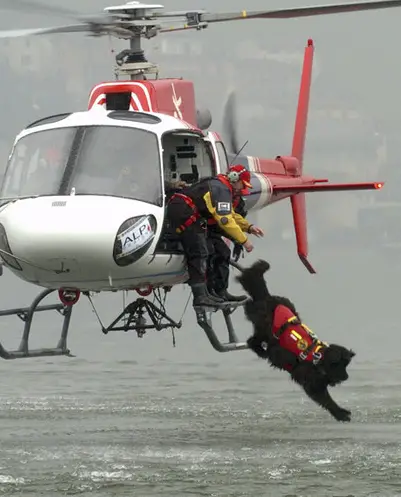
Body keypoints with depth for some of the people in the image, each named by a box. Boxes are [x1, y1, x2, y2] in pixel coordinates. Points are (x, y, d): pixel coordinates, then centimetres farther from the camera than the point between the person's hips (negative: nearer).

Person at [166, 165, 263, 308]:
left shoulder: (219, 185, 21)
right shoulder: (222, 190, -12)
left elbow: (229, 214, 31)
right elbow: (225, 220, -20)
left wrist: (249, 227, 22)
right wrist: (244, 240, -15)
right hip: (184, 213, -11)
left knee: (197, 252, 14)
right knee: (199, 253, -12)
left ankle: (202, 293, 16)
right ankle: (200, 296, -17)